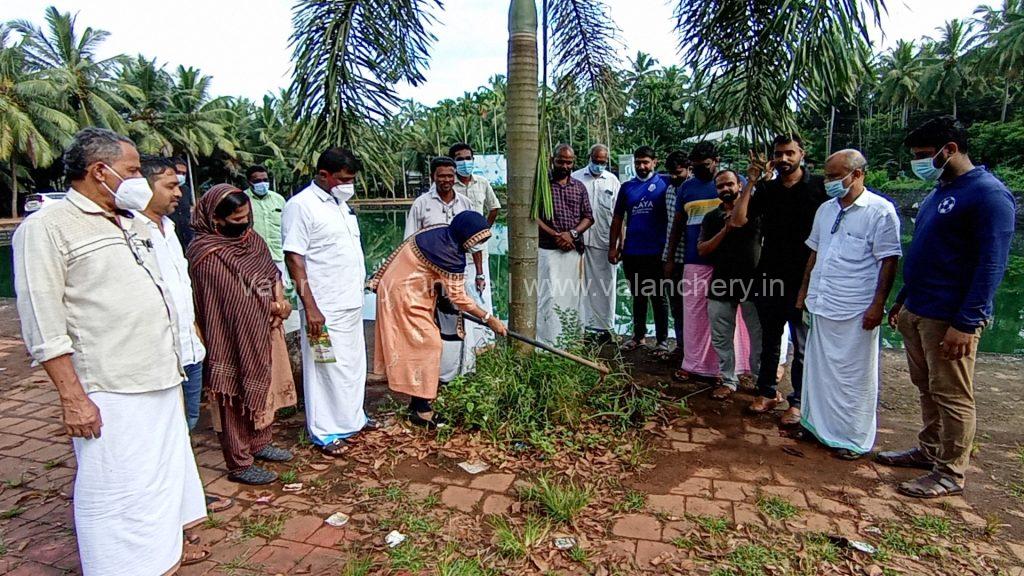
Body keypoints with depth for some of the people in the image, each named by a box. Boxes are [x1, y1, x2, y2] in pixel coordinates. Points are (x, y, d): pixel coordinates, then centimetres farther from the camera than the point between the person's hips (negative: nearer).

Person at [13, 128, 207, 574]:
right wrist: (73, 397, -19)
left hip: (160, 381, 9)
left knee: (167, 470, 21)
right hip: (111, 394, -8)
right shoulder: (47, 227, -11)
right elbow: (43, 326, -16)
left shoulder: (125, 224, 14)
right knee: (116, 492, 2)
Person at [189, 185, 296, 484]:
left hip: (263, 332, 8)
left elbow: (272, 270, 8)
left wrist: (280, 298, -11)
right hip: (233, 340, -8)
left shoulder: (251, 238, 4)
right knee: (236, 401, 4)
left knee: (264, 388, 20)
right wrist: (274, 307, -12)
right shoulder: (208, 255, -20)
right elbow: (236, 301, -22)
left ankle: (260, 443, 38)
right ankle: (240, 465, 18)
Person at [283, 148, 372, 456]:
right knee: (327, 367, 1)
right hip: (325, 308, -8)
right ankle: (325, 432, 16)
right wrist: (310, 306, -21)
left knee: (354, 363, 18)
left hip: (352, 303, 9)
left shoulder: (340, 204, 13)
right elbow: (294, 258, -17)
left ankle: (352, 417, 34)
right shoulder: (301, 205, -13)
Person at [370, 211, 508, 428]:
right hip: (405, 296, -10)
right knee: (427, 345, -6)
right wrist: (489, 319, -14)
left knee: (417, 344, 12)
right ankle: (420, 409, 1)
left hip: (398, 287, 10)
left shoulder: (439, 233, 2)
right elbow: (459, 297, -19)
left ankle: (417, 402, 21)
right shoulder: (449, 255, -24)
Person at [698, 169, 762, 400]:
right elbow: (702, 250, 3)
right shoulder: (712, 218, 10)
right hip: (721, 285, 3)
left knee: (759, 336, 3)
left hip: (752, 283, -3)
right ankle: (728, 380, 21)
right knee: (721, 338, 8)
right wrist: (725, 230, -11)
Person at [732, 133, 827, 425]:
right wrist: (750, 183, -9)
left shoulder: (819, 186, -3)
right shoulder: (766, 189, 6)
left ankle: (798, 401, 16)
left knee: (803, 344, 5)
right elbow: (739, 219, -4)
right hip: (770, 276, 4)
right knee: (769, 338, 15)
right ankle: (767, 391, 28)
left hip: (804, 278, -3)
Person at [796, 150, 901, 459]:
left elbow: (889, 261, -11)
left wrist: (878, 305, -15)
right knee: (819, 368, 16)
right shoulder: (825, 210, 12)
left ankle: (855, 438, 18)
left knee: (853, 375, 3)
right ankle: (818, 423, 31)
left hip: (856, 311, -7)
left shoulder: (880, 210, -8)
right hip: (822, 306, 7)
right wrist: (804, 289, 18)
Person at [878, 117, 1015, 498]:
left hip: (950, 319, -8)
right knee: (927, 388, 18)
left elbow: (991, 265, -18)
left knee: (952, 396, 2)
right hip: (917, 311, 8)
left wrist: (966, 323, -21)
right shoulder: (939, 192, 14)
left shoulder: (988, 195, -13)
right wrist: (903, 300, 20)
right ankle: (929, 450, 32)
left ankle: (951, 473, 14)